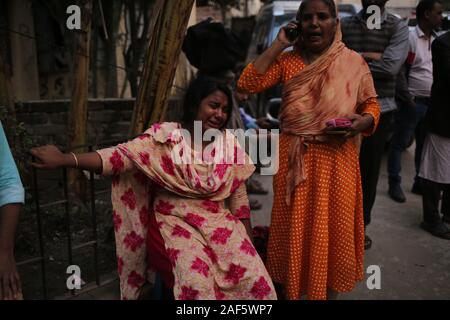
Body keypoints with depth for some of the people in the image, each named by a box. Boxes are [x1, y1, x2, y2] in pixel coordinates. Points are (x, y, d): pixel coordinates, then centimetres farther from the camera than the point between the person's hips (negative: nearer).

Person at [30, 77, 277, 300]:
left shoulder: (229, 143, 6)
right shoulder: (166, 136, -4)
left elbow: (239, 195, 9)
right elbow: (123, 155, -16)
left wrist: (247, 239, 8)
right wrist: (65, 159, -27)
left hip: (218, 221, 4)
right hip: (175, 221, -3)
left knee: (253, 275, -17)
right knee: (197, 280, -29)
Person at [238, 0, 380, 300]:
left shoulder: (354, 62, 2)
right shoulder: (287, 60, 2)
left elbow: (371, 104, 8)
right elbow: (247, 84, -9)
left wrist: (364, 121, -15)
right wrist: (278, 45, -8)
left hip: (337, 157, 0)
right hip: (295, 157, 0)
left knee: (334, 225, 10)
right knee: (293, 225, 9)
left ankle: (329, 290, 33)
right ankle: (288, 289, 30)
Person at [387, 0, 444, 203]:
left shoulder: (436, 40, 13)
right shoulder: (410, 38, -9)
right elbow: (400, 71, -13)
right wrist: (408, 98, -17)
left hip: (431, 103, 7)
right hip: (413, 102, -7)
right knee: (399, 144, 1)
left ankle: (420, 182, 25)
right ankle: (395, 184, 9)